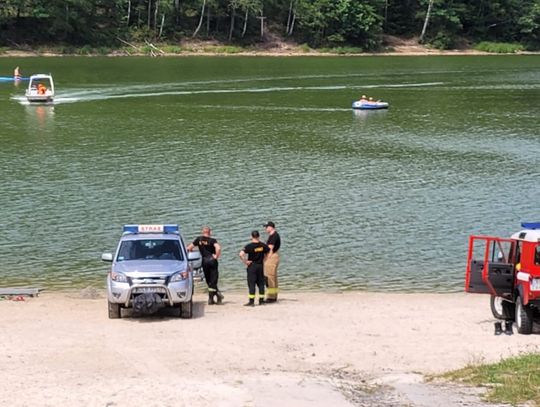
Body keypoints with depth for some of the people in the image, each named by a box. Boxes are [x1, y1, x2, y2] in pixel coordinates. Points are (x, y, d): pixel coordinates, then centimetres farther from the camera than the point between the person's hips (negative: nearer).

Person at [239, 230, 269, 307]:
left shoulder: (249, 246, -13)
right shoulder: (263, 245, 0)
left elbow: (241, 254, -23)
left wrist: (245, 262, -12)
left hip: (252, 266, -4)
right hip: (260, 266, 4)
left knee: (251, 284, -3)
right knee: (261, 283, 12)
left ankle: (251, 301, -6)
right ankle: (261, 300, 15)